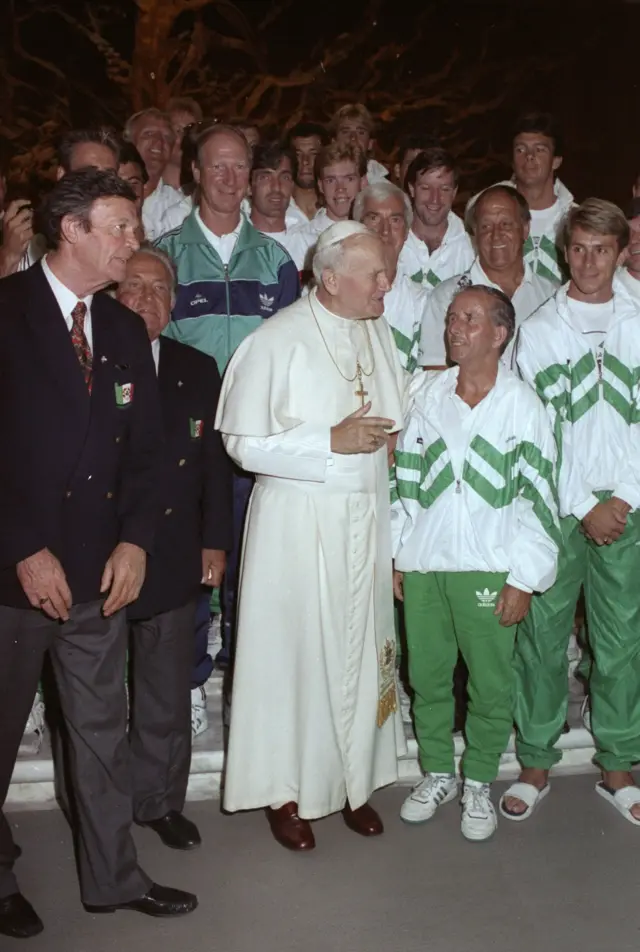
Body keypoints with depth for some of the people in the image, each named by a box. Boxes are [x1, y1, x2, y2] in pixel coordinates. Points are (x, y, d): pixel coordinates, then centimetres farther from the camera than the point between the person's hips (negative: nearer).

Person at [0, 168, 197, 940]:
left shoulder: (123, 329, 10)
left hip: (97, 567, 5)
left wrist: (134, 539, -3)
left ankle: (112, 876, 30)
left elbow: (143, 446, 10)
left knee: (102, 727, 14)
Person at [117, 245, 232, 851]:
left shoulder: (198, 370, 8)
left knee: (166, 697, 13)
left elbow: (215, 462, 9)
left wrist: (215, 542, 5)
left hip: (172, 561, 3)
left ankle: (160, 801, 30)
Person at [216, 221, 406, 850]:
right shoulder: (275, 341, -12)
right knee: (294, 652, 4)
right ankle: (285, 791, 24)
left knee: (360, 647, 13)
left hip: (368, 516, 6)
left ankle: (353, 781, 31)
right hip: (297, 520, -5)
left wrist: (383, 432, -3)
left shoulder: (379, 333, 7)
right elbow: (244, 444, -13)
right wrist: (332, 441, -19)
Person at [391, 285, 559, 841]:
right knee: (426, 675, 13)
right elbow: (405, 477, 8)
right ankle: (437, 773, 32)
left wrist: (524, 579, -8)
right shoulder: (426, 394, 6)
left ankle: (479, 784, 27)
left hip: (488, 569, -3)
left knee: (490, 684, 7)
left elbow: (539, 497, -4)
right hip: (422, 564, 3)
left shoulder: (522, 405, -4)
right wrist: (398, 556, 7)